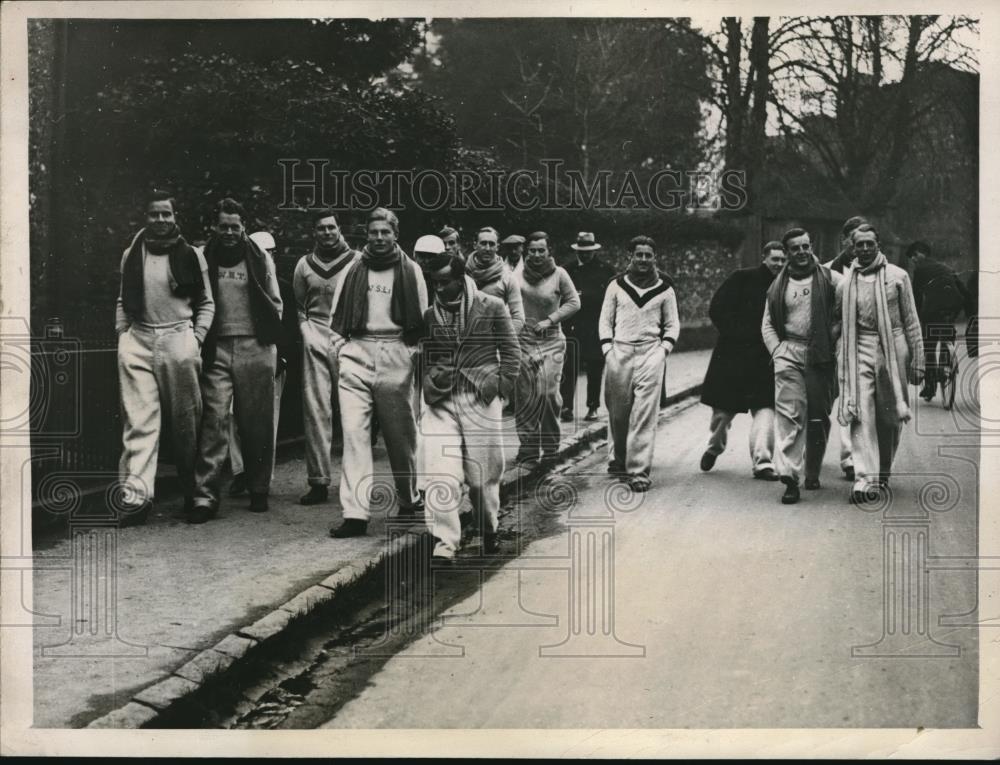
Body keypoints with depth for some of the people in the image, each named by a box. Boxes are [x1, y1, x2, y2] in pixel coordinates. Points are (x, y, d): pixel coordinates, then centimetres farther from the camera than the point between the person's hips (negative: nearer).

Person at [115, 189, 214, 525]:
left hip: (179, 340, -1)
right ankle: (136, 495, -11)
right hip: (138, 341, 2)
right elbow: (123, 301, 18)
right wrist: (122, 335, 7)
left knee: (185, 422, 5)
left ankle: (192, 491, 20)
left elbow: (206, 303, 8)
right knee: (138, 420, -7)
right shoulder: (131, 255, 12)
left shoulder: (191, 255, 5)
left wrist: (196, 339, -1)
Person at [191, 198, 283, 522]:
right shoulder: (204, 259, 7)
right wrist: (200, 339, 2)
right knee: (214, 419, -8)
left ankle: (259, 491, 17)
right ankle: (205, 496, -9)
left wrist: (271, 338, 4)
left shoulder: (260, 259, 8)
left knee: (257, 423, 5)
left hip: (255, 348, 1)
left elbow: (275, 304, 12)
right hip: (216, 349, 0)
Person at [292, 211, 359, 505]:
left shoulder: (357, 261, 2)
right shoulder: (304, 265, 11)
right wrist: (306, 330, 8)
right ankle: (319, 481, -2)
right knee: (315, 409, -4)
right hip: (316, 340, 2)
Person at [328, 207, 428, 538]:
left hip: (396, 355, -1)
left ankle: (409, 499, 28)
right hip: (357, 355, 1)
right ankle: (355, 513, -10)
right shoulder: (354, 269, 9)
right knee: (354, 431, -9)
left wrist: (414, 351, -2)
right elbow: (337, 315, 14)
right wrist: (342, 348, 4)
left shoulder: (410, 270, 5)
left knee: (401, 433, 8)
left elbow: (422, 320, 8)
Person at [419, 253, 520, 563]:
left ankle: (490, 530, 30)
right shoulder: (429, 315, 10)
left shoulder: (492, 307, 2)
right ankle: (445, 540, -7)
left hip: (480, 400, -2)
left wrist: (502, 385, -3)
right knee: (440, 473, -12)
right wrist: (429, 381, 3)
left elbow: (511, 350, 5)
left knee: (482, 474, 6)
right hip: (440, 402, 2)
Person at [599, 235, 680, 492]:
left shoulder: (665, 289, 9)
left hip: (651, 352, -1)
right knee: (617, 411, 6)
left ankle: (639, 470, -11)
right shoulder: (616, 286, 10)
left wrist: (664, 349, 0)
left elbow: (672, 324, 14)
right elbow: (605, 320, 12)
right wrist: (608, 348, 0)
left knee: (644, 414, -10)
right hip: (619, 352, 1)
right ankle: (617, 459, 27)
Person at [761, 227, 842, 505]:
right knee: (789, 414, -11)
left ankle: (812, 473, 23)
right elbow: (767, 324, 16)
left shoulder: (828, 278, 5)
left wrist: (837, 331, -5)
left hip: (821, 355, -1)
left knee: (819, 417, 7)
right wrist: (777, 351, 1)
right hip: (788, 353, 1)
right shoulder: (778, 285, 13)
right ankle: (789, 477, -14)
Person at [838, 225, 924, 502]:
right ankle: (865, 478, -16)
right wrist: (840, 366, 9)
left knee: (890, 417, 7)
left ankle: (883, 472, 26)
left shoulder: (898, 276, 5)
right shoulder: (845, 284, 8)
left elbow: (911, 321, 6)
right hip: (860, 350, 0)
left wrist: (917, 360, 3)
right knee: (862, 414, -12)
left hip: (893, 349, 0)